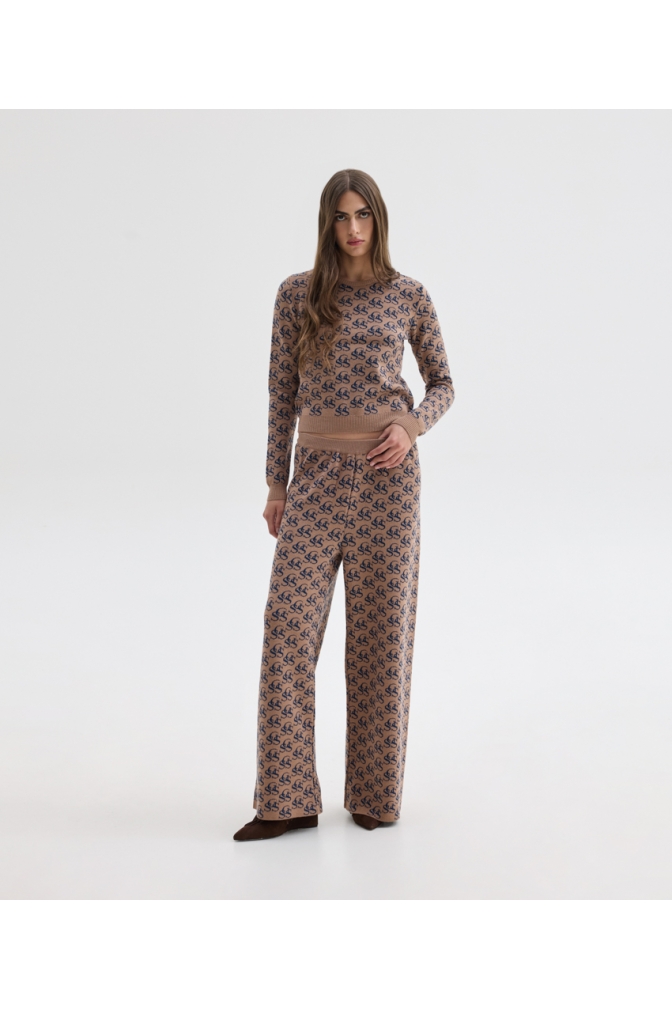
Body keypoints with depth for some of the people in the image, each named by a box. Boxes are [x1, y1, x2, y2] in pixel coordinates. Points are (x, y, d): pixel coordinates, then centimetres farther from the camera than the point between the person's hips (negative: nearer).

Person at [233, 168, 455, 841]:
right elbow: (281, 393, 7)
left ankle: (374, 793, 15)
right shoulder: (296, 293, 6)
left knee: (380, 625, 2)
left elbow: (442, 383, 10)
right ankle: (288, 800, -1)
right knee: (289, 621, -8)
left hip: (387, 470, -1)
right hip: (317, 470, 1)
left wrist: (412, 428, -10)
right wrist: (276, 483, 3)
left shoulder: (409, 295, 4)